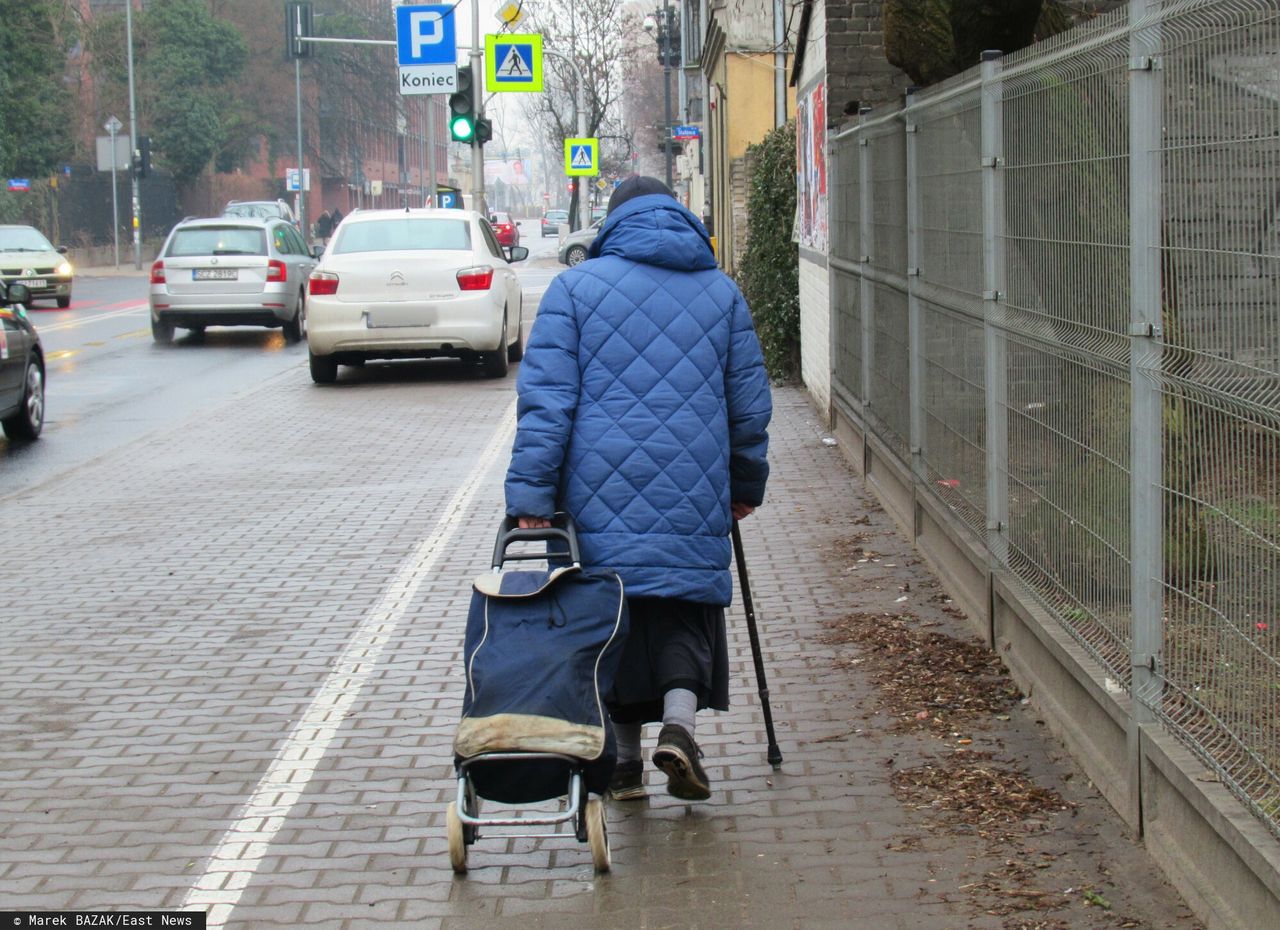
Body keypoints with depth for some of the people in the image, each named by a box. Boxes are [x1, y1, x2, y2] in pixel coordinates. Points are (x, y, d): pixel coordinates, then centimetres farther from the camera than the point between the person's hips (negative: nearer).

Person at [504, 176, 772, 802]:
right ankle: (678, 722, -14)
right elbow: (750, 404, 15)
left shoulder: (576, 287, 4)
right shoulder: (722, 292, 12)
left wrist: (531, 492, -7)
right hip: (693, 505, 1)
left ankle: (624, 759, 13)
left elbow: (546, 397, -5)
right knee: (685, 614, 10)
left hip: (600, 498, -1)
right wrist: (746, 485, 27)